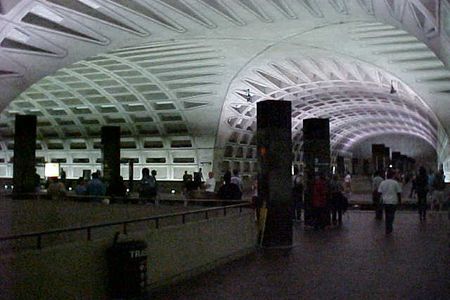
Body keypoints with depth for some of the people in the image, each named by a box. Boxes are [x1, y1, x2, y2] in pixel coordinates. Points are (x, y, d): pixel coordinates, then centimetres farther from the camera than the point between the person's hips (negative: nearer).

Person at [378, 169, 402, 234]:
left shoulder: (382, 182, 2)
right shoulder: (395, 183, -7)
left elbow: (379, 192, 3)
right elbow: (399, 193, -4)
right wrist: (400, 201, 6)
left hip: (385, 201, 4)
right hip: (393, 202, -4)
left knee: (387, 215, 16)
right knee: (391, 215, 2)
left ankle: (388, 229, 23)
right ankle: (388, 230, -3)